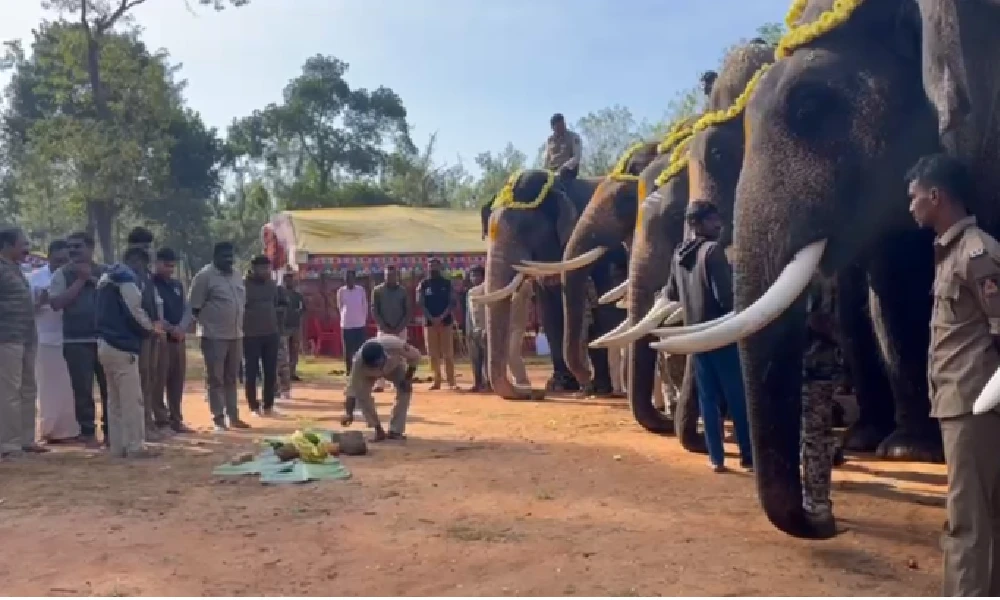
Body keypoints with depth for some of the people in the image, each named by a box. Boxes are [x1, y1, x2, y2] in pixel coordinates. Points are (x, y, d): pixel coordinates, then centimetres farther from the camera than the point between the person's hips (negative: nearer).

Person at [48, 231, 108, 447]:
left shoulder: (107, 271, 9)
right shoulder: (62, 273, 4)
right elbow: (56, 303, -8)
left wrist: (92, 278, -7)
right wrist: (81, 279, -10)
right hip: (76, 341, -2)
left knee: (110, 387, 4)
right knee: (83, 389, 0)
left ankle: (109, 431, 15)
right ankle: (88, 433, 11)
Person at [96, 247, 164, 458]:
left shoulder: (108, 276, 20)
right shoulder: (127, 277, -10)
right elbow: (135, 311, -15)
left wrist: (146, 326, 15)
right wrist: (151, 328, 3)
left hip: (106, 344, 10)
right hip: (122, 346, -10)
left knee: (115, 400, 12)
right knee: (132, 400, -6)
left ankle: (118, 447, 16)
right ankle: (135, 447, -4)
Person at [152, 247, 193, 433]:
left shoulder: (178, 285, 17)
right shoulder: (149, 284, -5)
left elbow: (187, 310, 12)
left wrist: (181, 328, -5)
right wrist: (170, 328, -17)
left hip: (179, 339, 7)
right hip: (159, 338, -7)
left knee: (177, 381, 11)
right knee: (158, 381, -5)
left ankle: (175, 420, 19)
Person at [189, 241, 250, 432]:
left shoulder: (236, 276, 13)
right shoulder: (205, 276, -10)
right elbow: (194, 307, -10)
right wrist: (208, 322, -6)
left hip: (236, 335, 7)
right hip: (214, 336, -7)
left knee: (231, 378, 13)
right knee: (216, 379, 0)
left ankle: (233, 416, 21)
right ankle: (218, 419, 6)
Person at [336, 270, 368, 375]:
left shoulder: (361, 290, 0)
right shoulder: (341, 291, -2)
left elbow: (365, 306, 7)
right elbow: (340, 307, 8)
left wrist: (364, 319, 7)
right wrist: (346, 317, 9)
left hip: (360, 324, 0)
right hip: (346, 324, 0)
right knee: (348, 349, 3)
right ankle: (349, 370, 12)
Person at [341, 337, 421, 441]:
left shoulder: (395, 345, -45)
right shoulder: (359, 361, -43)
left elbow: (416, 356, -26)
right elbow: (353, 388, -38)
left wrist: (408, 378, -26)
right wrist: (349, 413, -46)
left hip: (394, 365, 0)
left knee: (405, 390, -19)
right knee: (361, 394, -20)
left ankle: (395, 431, -9)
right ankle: (378, 430, -6)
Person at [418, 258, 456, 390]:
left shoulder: (447, 283, 5)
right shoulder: (423, 284, 6)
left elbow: (452, 302, 0)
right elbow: (420, 304, 1)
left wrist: (442, 317, -13)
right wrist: (431, 318, -12)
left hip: (446, 321, -1)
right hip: (429, 321, 1)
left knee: (448, 353, -4)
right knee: (433, 353, 3)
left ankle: (451, 381, -2)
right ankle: (437, 381, 10)